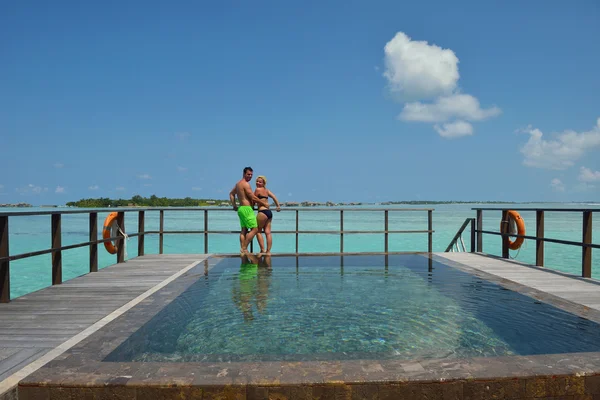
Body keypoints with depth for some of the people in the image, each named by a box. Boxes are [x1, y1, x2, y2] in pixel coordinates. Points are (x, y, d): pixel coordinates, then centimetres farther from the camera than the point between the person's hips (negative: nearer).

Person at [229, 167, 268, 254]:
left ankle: (242, 249, 9)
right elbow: (253, 198, -15)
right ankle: (244, 248, -7)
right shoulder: (245, 184, -14)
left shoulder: (238, 184, 16)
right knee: (255, 229, -7)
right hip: (247, 209, -10)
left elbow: (231, 194, 27)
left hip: (241, 208, 10)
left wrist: (234, 205, 27)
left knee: (244, 230, 11)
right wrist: (264, 203, -4)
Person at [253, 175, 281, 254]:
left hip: (263, 212, -8)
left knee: (258, 231, 3)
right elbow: (274, 197, 12)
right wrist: (278, 206, 18)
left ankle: (262, 250, -2)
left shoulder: (258, 189, -5)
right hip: (269, 212, 8)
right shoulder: (266, 190, 17)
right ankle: (268, 251, 2)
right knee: (268, 232, 4)